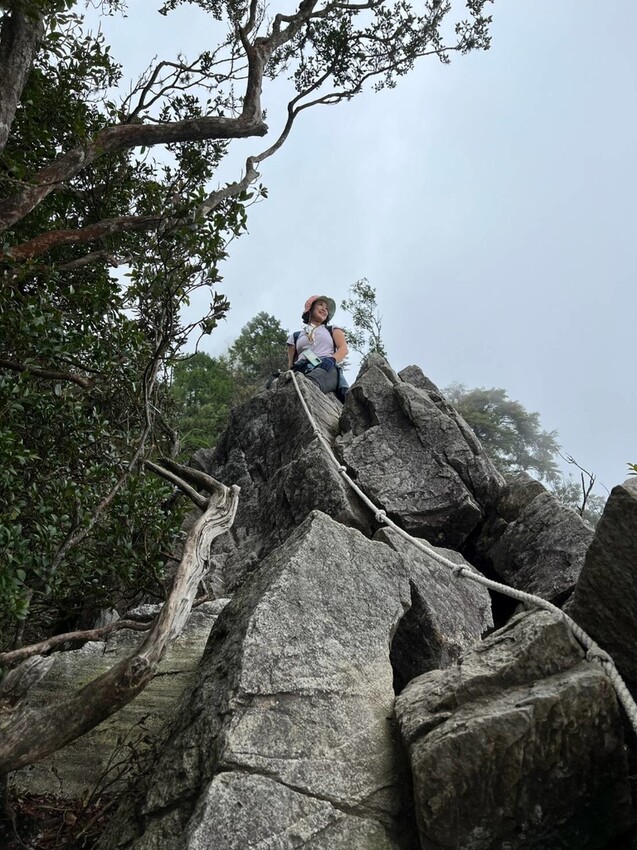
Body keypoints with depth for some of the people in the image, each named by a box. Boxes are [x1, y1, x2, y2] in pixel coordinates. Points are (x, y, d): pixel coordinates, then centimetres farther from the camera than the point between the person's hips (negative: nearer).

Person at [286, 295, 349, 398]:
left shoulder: (333, 330, 29)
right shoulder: (295, 336, 30)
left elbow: (344, 349, 11)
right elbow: (291, 362, 21)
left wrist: (331, 360, -12)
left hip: (327, 370, -3)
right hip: (302, 372, 3)